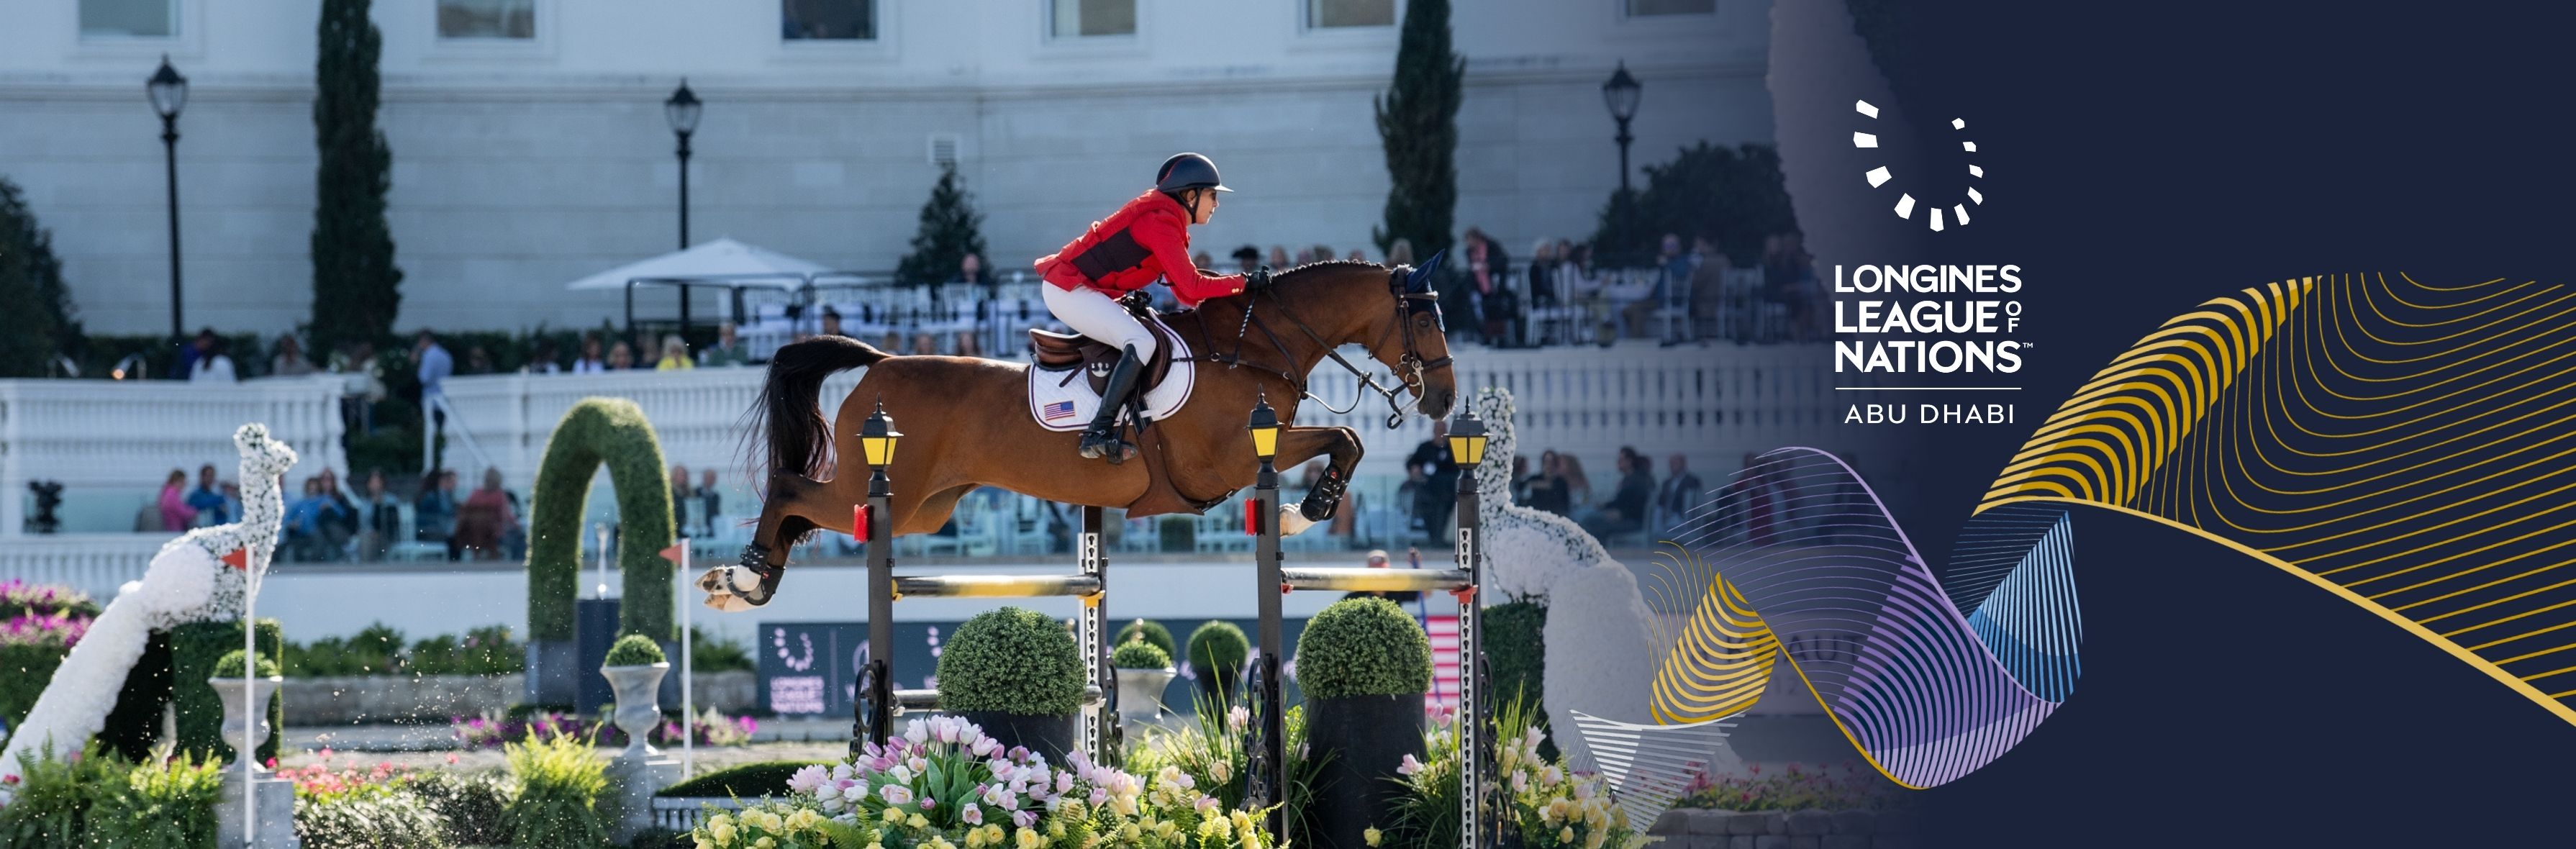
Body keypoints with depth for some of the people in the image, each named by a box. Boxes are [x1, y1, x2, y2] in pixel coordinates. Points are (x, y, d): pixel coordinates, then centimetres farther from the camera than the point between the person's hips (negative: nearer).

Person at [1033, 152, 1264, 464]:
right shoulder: (1161, 222, -17)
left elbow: (1185, 293, 15)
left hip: (1079, 288, 11)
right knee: (1141, 343, -23)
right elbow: (1192, 287, -20)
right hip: (1069, 290, -11)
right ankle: (1099, 432, -28)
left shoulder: (1169, 220, 14)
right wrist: (1244, 282, -12)